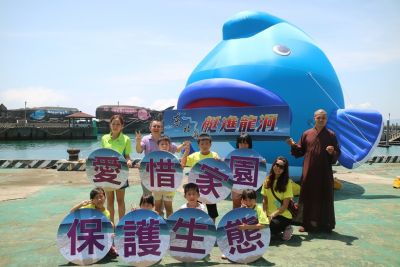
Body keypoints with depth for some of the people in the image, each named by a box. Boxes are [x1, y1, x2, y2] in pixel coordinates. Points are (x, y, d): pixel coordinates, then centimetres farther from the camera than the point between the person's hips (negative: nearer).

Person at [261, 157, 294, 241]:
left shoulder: (287, 183, -8)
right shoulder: (267, 180, 5)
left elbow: (285, 206, -11)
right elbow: (264, 200, 7)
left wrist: (272, 215, -19)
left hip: (283, 216, -5)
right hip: (269, 215, 5)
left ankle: (285, 228, 1)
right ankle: (280, 229, 8)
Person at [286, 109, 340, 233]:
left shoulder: (331, 135, 3)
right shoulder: (307, 134, 7)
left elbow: (338, 153, 2)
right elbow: (300, 152, 8)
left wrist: (332, 152, -19)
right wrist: (293, 145, -10)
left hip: (325, 172, -1)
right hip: (309, 172, 1)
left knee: (325, 198, 5)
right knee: (308, 197, 7)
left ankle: (327, 224, 18)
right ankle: (307, 223, 17)